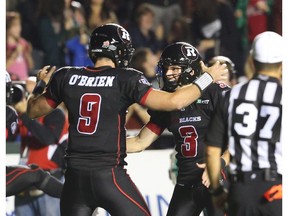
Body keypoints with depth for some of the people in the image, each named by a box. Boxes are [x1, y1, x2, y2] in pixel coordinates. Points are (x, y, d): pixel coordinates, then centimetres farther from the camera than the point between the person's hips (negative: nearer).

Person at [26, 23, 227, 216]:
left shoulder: (66, 77, 5)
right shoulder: (125, 80, -7)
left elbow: (33, 111, 18)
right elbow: (173, 102, -11)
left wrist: (41, 86, 38)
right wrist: (207, 79, 2)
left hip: (75, 175, 4)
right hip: (109, 174, -4)